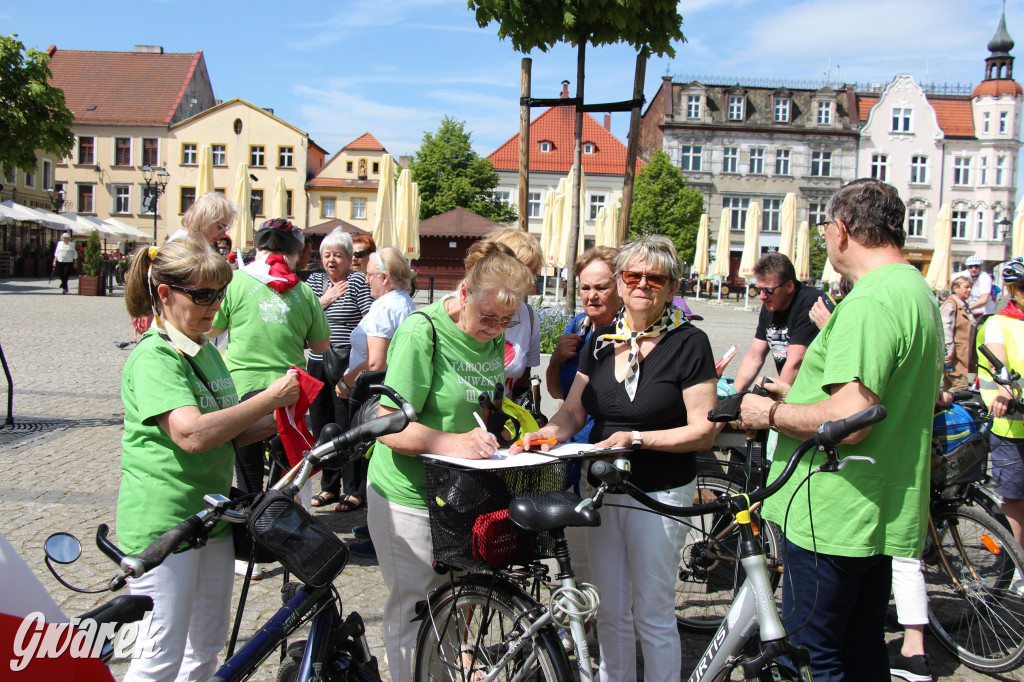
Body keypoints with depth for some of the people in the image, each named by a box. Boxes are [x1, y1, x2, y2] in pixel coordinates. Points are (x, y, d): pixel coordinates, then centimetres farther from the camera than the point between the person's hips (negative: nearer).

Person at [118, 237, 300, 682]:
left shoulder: (207, 351, 11)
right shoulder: (154, 357, -17)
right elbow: (192, 434, -30)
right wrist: (269, 397, -24)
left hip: (210, 514, 9)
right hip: (162, 524, -9)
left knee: (207, 646, 18)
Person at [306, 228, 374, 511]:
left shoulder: (358, 281, -6)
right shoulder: (315, 281, 12)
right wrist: (324, 301, -8)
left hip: (346, 364, -6)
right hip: (317, 363, 6)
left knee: (348, 427, -3)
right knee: (321, 428, 12)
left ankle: (355, 491, 8)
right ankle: (329, 486, 25)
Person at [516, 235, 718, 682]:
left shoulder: (689, 343, -9)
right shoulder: (601, 340, 8)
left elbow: (703, 431, -12)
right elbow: (572, 412, 8)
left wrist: (636, 438, -21)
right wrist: (546, 434, -13)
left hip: (660, 494, -5)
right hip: (602, 489, 5)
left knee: (653, 616, 5)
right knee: (610, 611, 15)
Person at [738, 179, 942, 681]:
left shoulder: (868, 303, -22)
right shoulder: (918, 291, 14)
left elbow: (847, 421, -30)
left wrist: (771, 413, -14)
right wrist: (793, 393, 24)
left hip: (833, 516, -10)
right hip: (882, 514, 10)